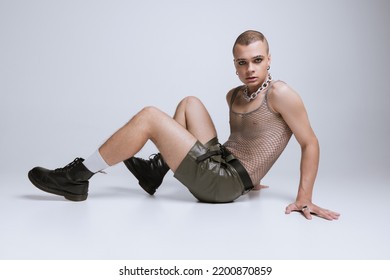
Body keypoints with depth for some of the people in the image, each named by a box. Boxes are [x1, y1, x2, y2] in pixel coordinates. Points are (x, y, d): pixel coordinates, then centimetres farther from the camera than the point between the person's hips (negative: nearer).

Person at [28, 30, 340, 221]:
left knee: (149, 116, -13)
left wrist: (304, 199, -16)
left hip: (223, 181, -8)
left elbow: (310, 143, -11)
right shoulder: (234, 95, 13)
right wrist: (249, 176, 21)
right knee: (190, 103, 19)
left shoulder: (280, 93, -9)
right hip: (217, 165, 8)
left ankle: (77, 178, -5)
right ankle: (156, 170, 11)